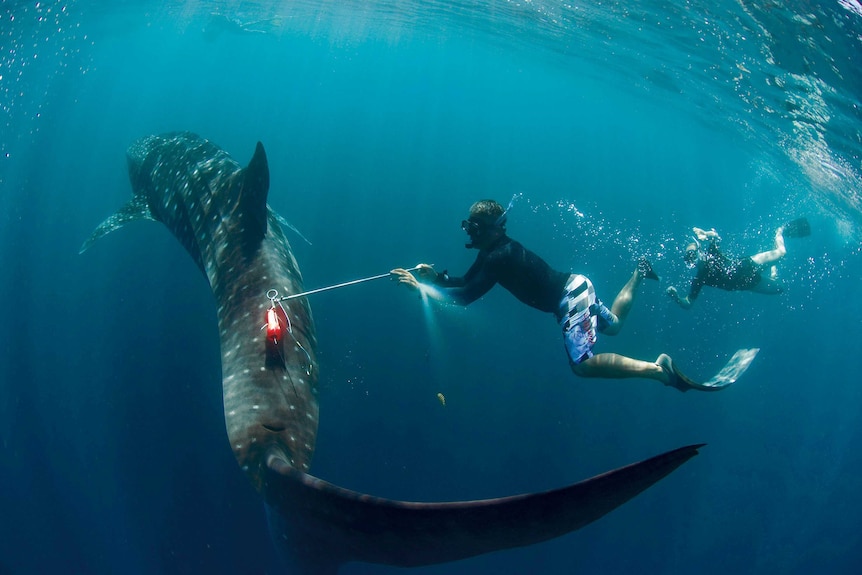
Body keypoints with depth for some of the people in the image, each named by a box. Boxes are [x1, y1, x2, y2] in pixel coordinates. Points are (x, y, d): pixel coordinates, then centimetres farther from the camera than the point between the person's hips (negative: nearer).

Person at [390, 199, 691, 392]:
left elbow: (465, 297, -29)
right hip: (574, 288, 10)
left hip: (571, 297, -10)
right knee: (613, 325, 32)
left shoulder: (499, 257, -24)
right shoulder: (493, 250, 5)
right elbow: (466, 282, 11)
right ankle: (638, 273, 37)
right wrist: (435, 276, -5)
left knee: (582, 364, -21)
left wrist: (419, 285, -25)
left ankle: (655, 368, -23)